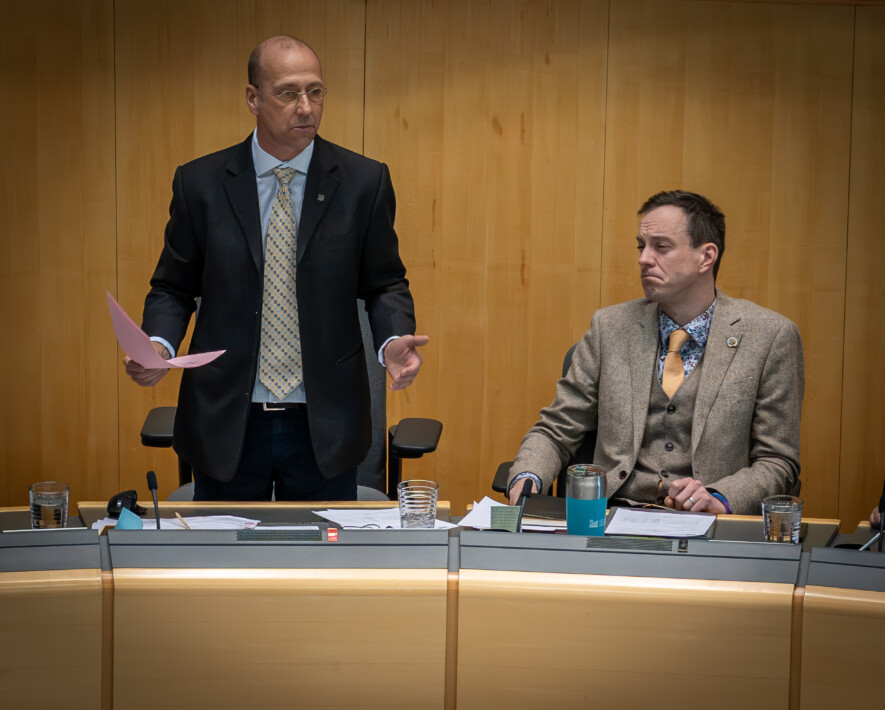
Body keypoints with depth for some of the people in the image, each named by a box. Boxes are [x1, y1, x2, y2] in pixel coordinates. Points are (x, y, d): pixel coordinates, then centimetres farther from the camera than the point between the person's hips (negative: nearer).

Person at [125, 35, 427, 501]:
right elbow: (174, 287, 6)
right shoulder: (200, 183, 0)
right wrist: (158, 344, -14)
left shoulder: (364, 181, -1)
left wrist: (393, 341, -15)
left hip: (324, 427, 0)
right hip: (226, 423, 0)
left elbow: (384, 284, 5)